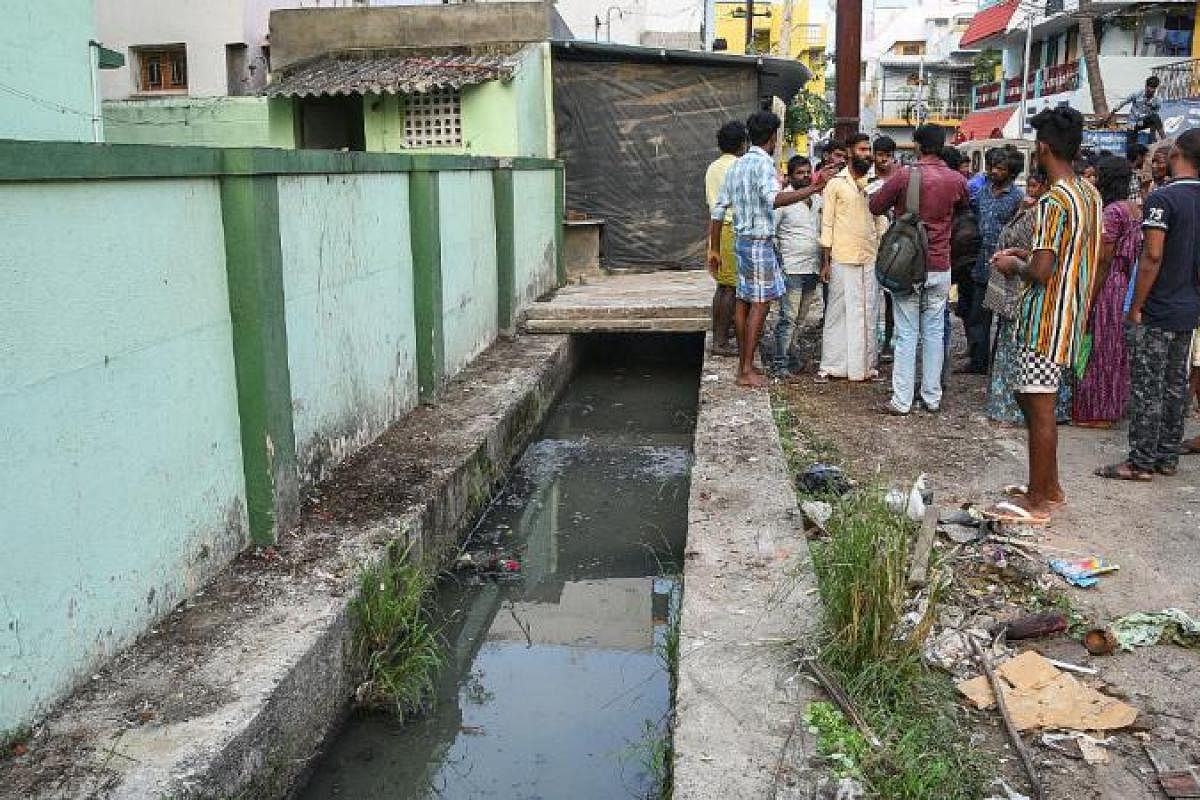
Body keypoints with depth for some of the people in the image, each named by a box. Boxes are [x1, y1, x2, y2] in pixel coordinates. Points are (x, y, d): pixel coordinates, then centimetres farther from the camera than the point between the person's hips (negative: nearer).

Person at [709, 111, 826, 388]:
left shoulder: (737, 165, 12)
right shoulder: (763, 163, -14)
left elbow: (718, 209, 12)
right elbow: (774, 199, -33)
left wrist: (714, 249, 17)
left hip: (742, 240, 9)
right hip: (759, 242, -9)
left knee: (744, 301, 12)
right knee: (760, 304, -5)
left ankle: (743, 364, 19)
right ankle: (747, 370, -3)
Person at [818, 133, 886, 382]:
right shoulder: (836, 183, -1)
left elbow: (879, 221, 15)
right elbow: (827, 223, -2)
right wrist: (825, 261, -6)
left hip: (871, 259, 4)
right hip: (842, 258, -4)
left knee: (868, 313, 6)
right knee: (837, 312, -1)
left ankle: (865, 365, 14)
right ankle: (829, 366, 6)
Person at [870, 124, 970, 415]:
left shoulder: (904, 176, -10)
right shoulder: (957, 180, 0)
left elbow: (875, 207, 0)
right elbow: (965, 207, 21)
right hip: (940, 268, 3)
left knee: (906, 335, 1)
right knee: (935, 333, 10)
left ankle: (901, 401, 2)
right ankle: (932, 398, 16)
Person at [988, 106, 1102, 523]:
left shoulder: (1054, 201, -19)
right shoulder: (1089, 193, 10)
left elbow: (1040, 271, -24)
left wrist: (1014, 265, -4)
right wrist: (1031, 257, 15)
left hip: (1047, 318, -9)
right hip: (1070, 313, 9)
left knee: (1039, 407, -1)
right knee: (1032, 397, 19)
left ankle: (1037, 503, 8)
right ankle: (1050, 485, 29)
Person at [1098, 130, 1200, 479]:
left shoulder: (1163, 198, -15)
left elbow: (1153, 256, -20)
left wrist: (1136, 308, -13)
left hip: (1158, 311, -7)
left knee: (1147, 387, -2)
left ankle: (1140, 463, 2)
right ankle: (1167, 457, 21)